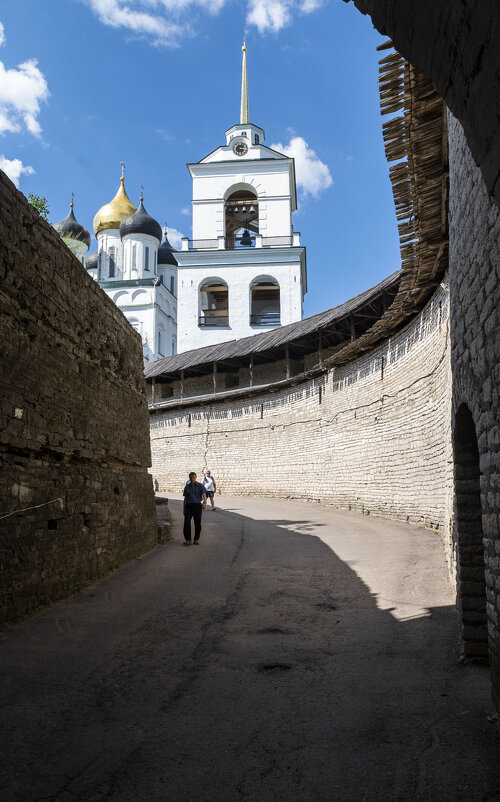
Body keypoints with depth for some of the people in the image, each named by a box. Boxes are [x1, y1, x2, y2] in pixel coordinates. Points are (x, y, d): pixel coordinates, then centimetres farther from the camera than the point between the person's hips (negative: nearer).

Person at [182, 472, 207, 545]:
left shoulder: (200, 486, 2)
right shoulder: (187, 487, 12)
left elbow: (204, 495, -10)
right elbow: (185, 499, 15)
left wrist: (205, 503, -31)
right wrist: (184, 509, 11)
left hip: (197, 505, -1)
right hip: (189, 505, 2)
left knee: (197, 523, 2)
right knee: (187, 522, -14)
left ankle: (196, 539, 17)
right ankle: (188, 540, -10)